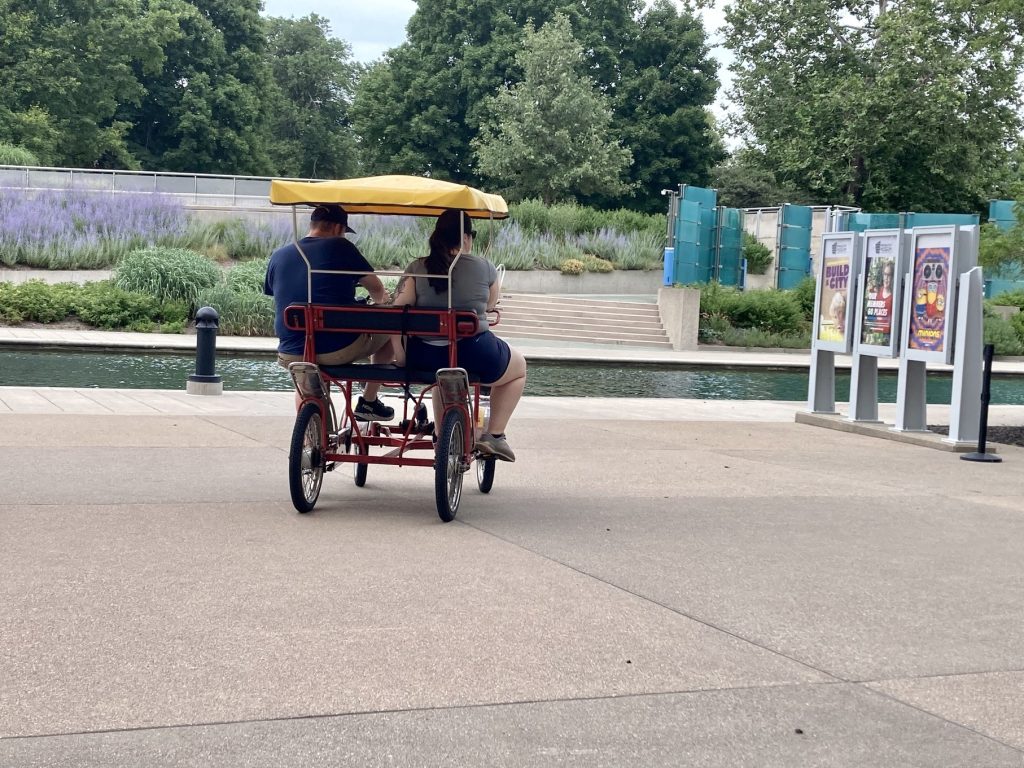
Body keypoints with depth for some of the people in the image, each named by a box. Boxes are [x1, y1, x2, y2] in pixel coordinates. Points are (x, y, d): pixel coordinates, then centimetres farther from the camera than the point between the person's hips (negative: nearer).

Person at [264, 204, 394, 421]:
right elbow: (376, 288, 4)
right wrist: (382, 300, 28)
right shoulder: (340, 248, -3)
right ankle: (368, 401, 22)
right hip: (340, 350, -5)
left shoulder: (278, 256, 9)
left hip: (291, 356, 5)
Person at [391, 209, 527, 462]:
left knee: (443, 372, 42)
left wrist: (400, 357, -3)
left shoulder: (417, 269, -1)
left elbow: (398, 311, -8)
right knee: (519, 368, 29)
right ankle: (494, 435, 21)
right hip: (474, 353, -3)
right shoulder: (484, 267, -4)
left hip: (424, 357, 3)